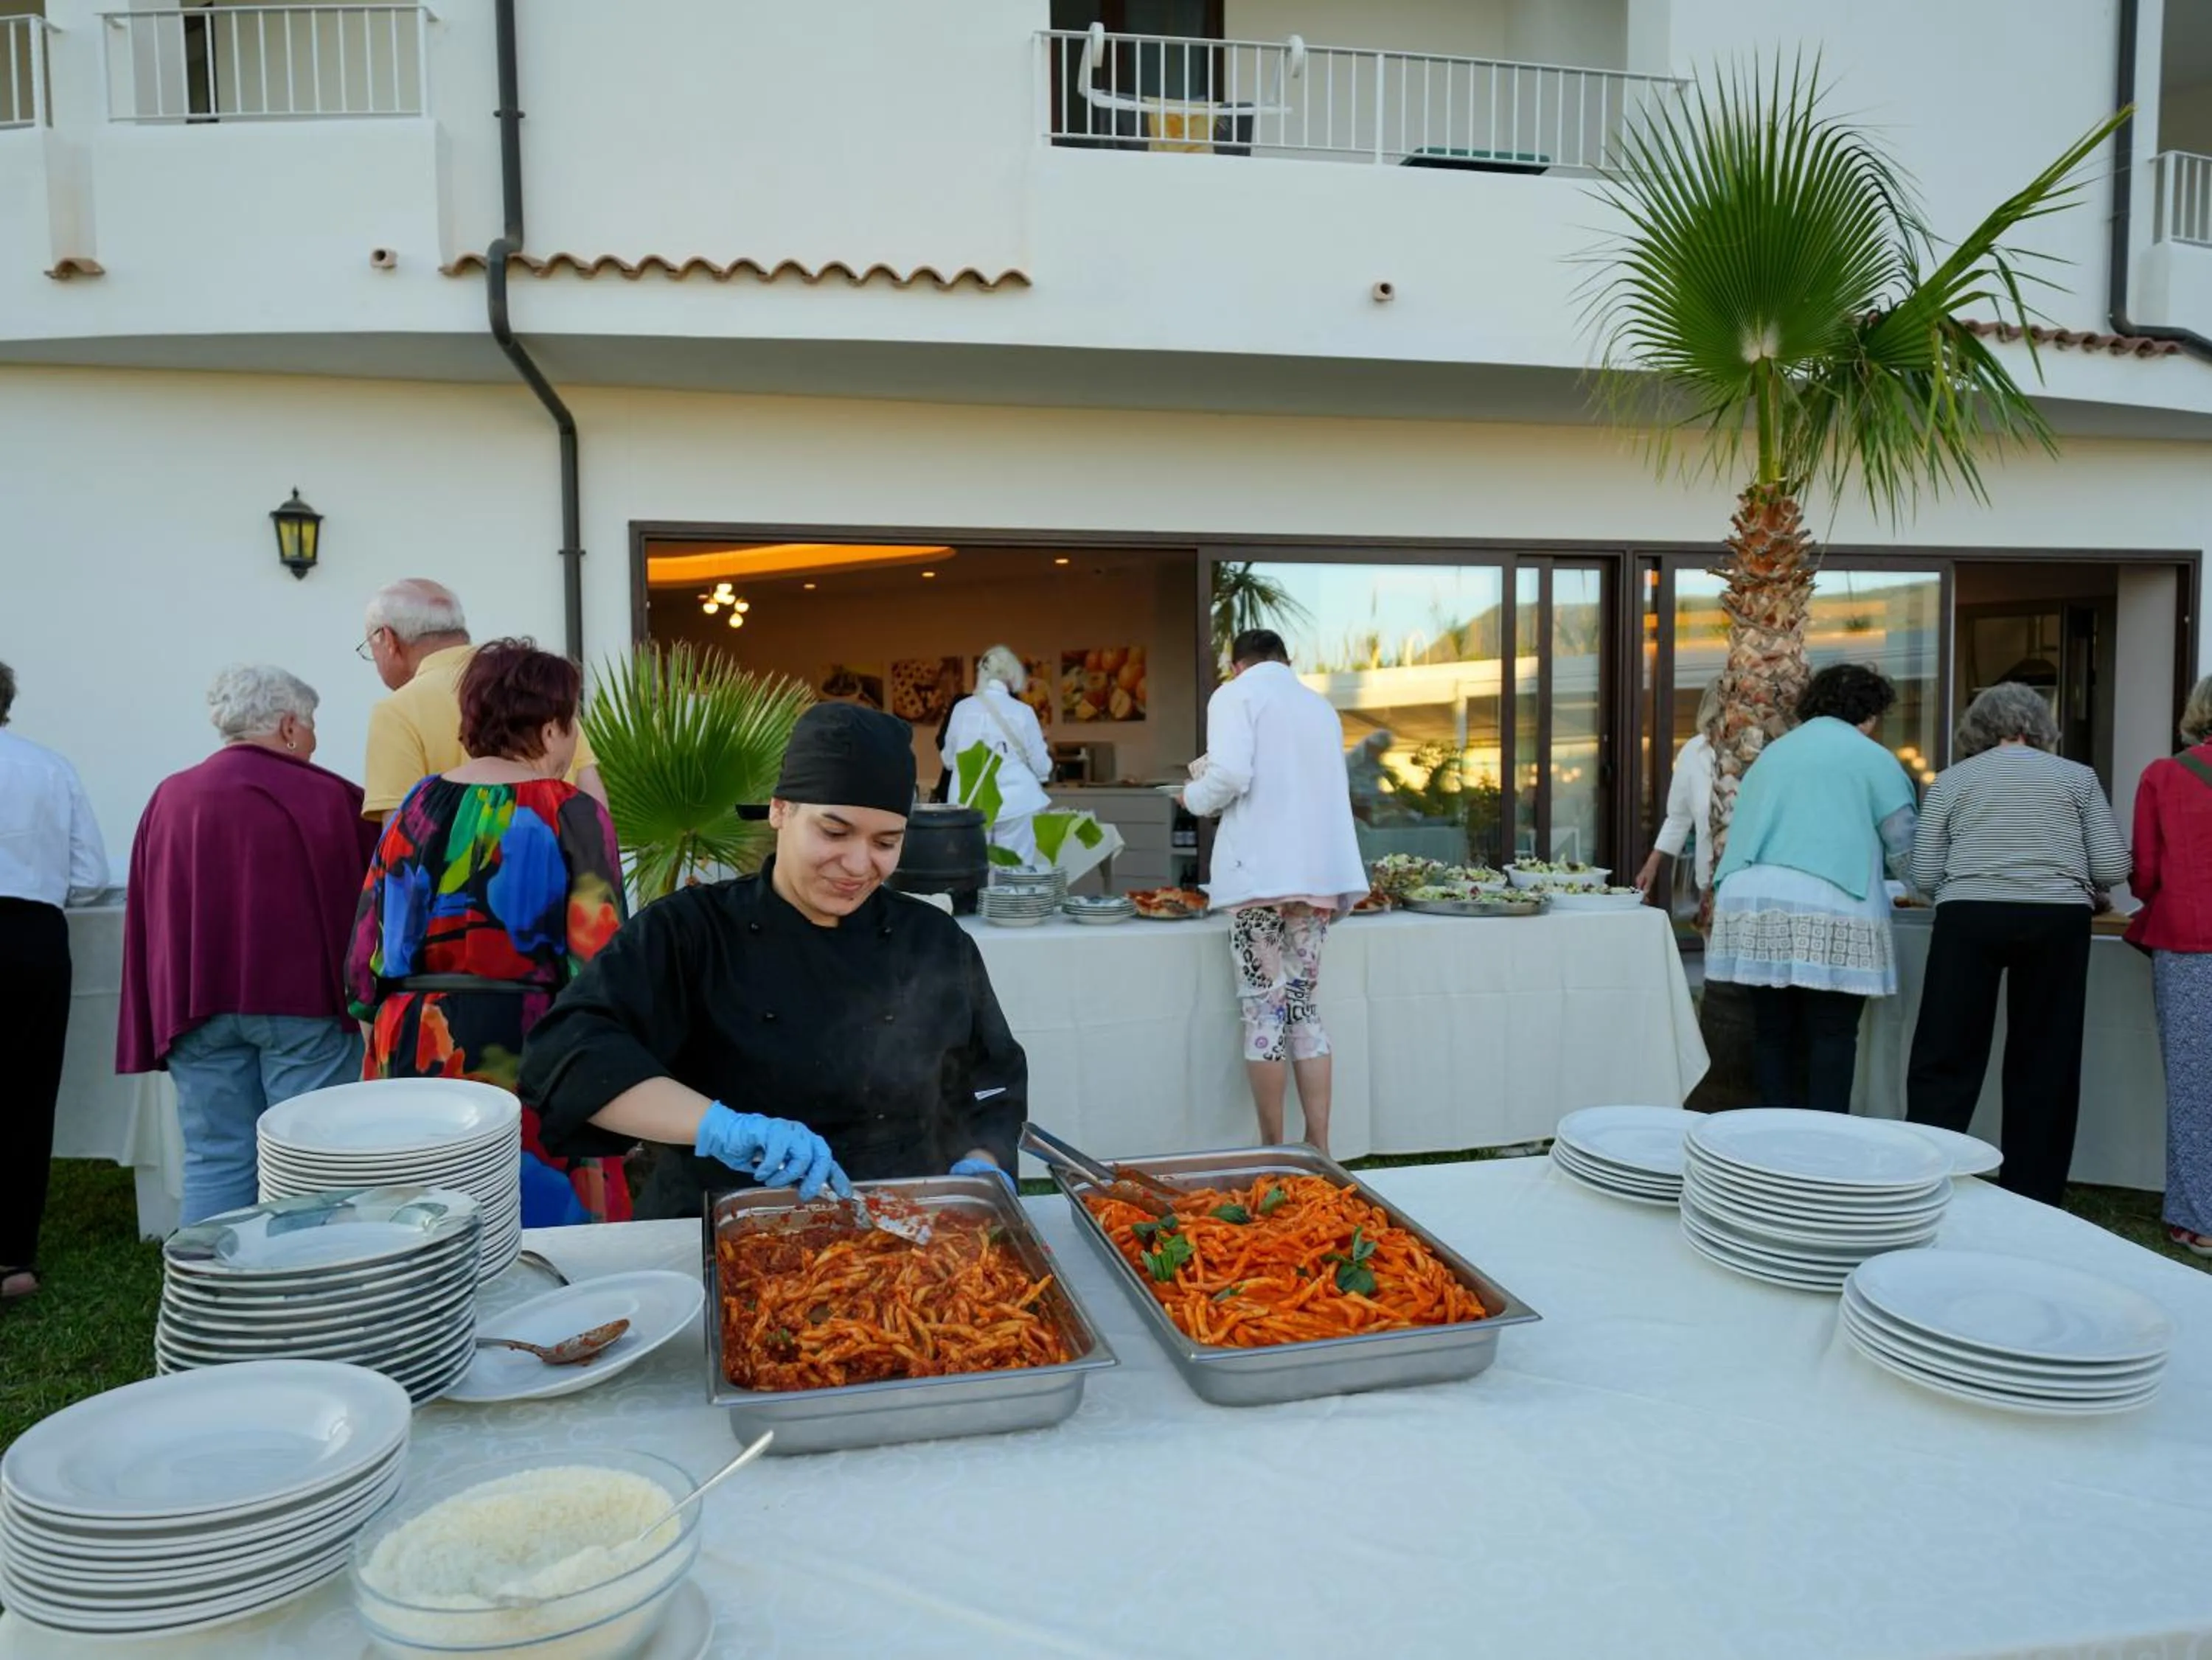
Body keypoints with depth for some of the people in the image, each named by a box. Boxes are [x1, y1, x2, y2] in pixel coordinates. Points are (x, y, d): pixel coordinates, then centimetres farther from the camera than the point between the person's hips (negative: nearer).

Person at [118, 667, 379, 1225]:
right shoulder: (326, 796, -5)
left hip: (197, 1005, 4)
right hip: (303, 998, -4)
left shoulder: (168, 799, 8)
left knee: (215, 1162, 8)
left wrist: (166, 1018, 19)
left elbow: (145, 920, 13)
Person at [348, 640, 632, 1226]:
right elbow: (599, 968, -12)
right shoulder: (569, 814, -8)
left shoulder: (415, 808, 6)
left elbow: (367, 956, 9)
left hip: (414, 1057, 5)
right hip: (530, 1057, -5)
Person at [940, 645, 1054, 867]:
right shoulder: (1022, 711, -5)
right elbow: (1041, 765, 0)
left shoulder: (962, 708, 1)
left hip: (970, 804, 2)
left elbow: (948, 758, 13)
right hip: (1013, 804, -2)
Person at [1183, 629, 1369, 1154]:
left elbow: (1230, 776, -14)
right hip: (1318, 873, 6)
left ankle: (1272, 1149, 5)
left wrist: (1194, 797, 4)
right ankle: (1318, 1149, 10)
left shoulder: (1236, 695, 0)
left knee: (1265, 1010, 0)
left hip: (1260, 871, -6)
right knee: (1305, 1008, 10)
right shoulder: (1320, 705, 20)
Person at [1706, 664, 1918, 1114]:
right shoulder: (1872, 758, 6)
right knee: (1830, 1035, 0)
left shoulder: (1773, 752, 22)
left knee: (1772, 1031, 7)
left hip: (1753, 900, 5)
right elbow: (1903, 847, 11)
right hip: (1829, 911, -5)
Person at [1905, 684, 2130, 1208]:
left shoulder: (1951, 779, 14)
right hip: (2057, 920, 1)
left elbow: (1924, 877, 8)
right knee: (2044, 1063, 8)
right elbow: (2114, 869, 8)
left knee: (1946, 1058, 3)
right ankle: (2033, 1198, 14)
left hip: (1970, 918, -1)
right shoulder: (2077, 776, 15)